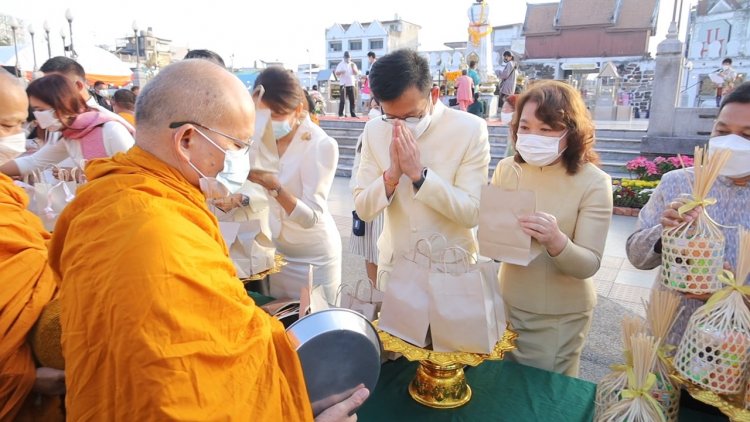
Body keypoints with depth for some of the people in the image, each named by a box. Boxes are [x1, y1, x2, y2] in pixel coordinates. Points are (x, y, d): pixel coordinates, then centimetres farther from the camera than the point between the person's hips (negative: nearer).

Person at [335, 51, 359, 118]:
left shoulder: (353, 64, 13)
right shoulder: (341, 64, 1)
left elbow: (357, 73, 7)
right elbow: (336, 73, -6)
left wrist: (353, 68, -11)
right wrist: (340, 72, -27)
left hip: (351, 85, 4)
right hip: (343, 85, -4)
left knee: (352, 100, 5)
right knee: (342, 100, -7)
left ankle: (353, 114, 10)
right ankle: (340, 114, -3)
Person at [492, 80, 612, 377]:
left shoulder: (593, 182, -17)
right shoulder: (507, 168, -9)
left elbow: (589, 264, -18)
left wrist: (556, 241, -37)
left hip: (560, 317, -3)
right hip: (507, 304, 3)